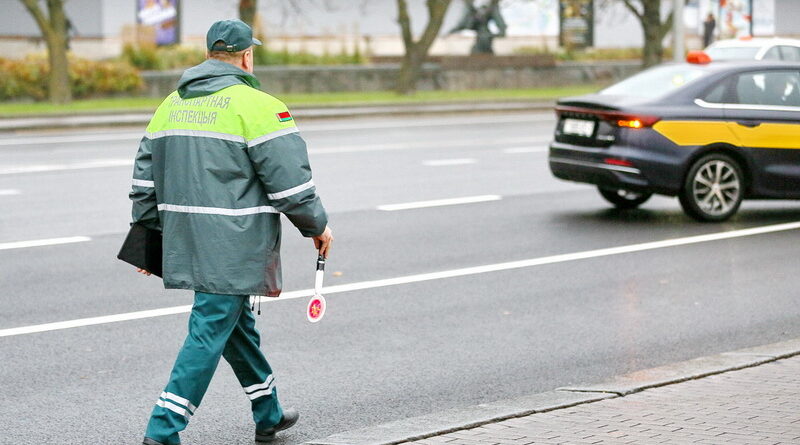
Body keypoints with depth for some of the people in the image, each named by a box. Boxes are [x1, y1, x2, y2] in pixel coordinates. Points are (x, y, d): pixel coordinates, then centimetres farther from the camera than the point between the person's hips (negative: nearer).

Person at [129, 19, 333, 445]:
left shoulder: (171, 104, 12)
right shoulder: (257, 106, -11)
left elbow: (145, 177, 15)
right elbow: (289, 180, -12)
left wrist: (148, 235, 21)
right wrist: (317, 225, 1)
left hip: (186, 242, 8)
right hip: (232, 247, -8)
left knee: (237, 323, 20)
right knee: (210, 330, -5)